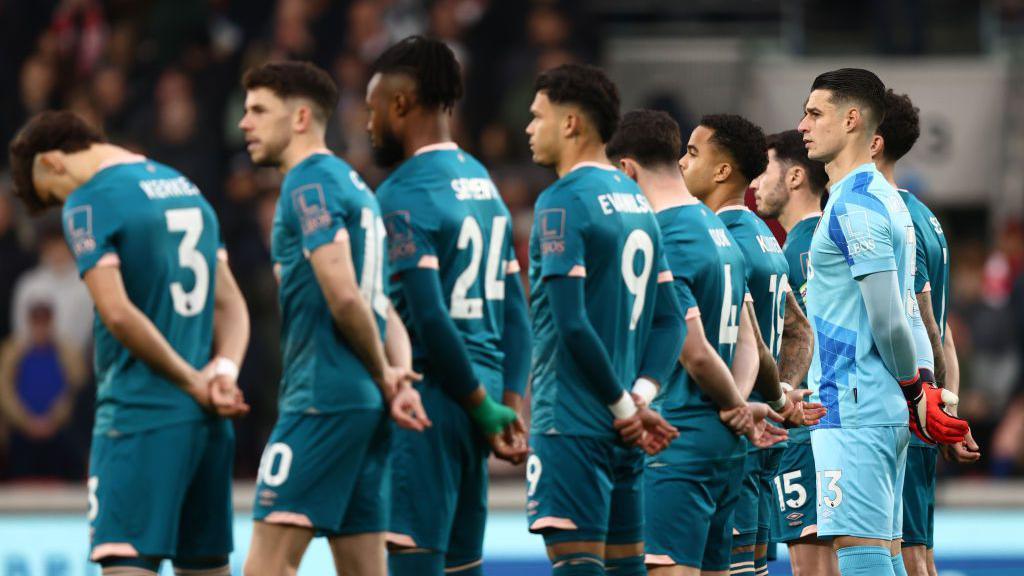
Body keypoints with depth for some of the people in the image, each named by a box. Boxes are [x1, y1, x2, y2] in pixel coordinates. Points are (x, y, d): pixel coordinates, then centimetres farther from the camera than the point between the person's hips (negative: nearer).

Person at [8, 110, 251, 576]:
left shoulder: (88, 204, -8)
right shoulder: (187, 189, 17)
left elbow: (118, 313, -18)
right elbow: (231, 304, 16)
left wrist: (193, 381, -10)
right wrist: (224, 369, -1)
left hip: (137, 414, -8)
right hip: (208, 419, 8)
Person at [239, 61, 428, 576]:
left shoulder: (308, 184, -8)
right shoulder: (351, 183, 21)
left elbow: (343, 296, -17)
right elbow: (386, 306, 19)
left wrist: (384, 377, -4)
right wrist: (399, 379, 3)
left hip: (322, 398, -10)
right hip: (364, 405, 10)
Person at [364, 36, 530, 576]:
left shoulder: (403, 195, -12)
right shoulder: (482, 182, 16)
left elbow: (429, 319, -18)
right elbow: (514, 309, 14)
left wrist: (482, 407, -10)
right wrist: (510, 403, 8)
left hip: (427, 400, -9)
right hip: (476, 404, 9)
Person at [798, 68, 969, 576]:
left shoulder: (854, 206, -14)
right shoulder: (884, 198, 17)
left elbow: (888, 321, -18)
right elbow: (900, 318, 19)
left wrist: (914, 393, -5)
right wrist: (918, 391, 15)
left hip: (854, 412, -10)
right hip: (888, 412, 10)